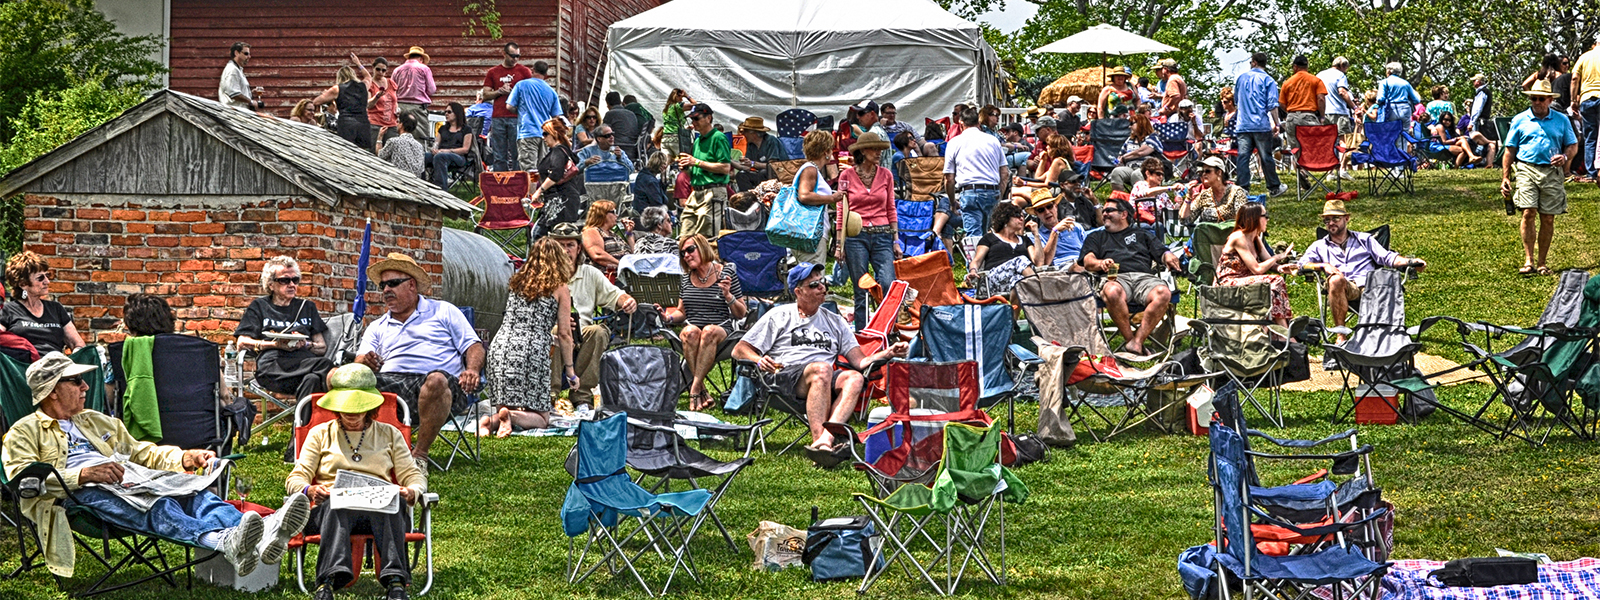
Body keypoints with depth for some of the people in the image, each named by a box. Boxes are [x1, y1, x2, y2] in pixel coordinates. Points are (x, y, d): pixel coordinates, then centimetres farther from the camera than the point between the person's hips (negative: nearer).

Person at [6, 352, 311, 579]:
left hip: (128, 485, 6)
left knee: (191, 494, -27)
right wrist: (84, 474, -17)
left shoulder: (98, 421, 36)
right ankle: (224, 542, -69)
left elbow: (143, 453, 34)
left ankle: (264, 533, -58)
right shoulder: (24, 432, 15)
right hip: (80, 496, -6)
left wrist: (186, 458, 13)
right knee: (155, 506, -39)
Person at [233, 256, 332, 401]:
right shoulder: (259, 306, 24)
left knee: (312, 379, -40)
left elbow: (322, 347, 24)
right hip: (272, 363, -3)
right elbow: (242, 343, 11)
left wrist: (306, 344, 1)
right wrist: (275, 344, -4)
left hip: (304, 359, 3)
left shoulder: (307, 307, 31)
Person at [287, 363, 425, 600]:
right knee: (336, 505, -40)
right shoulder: (320, 434, 23)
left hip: (381, 510, 1)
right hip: (332, 509, -1)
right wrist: (309, 490, -13)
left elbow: (414, 475, 18)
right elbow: (296, 478, 13)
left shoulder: (389, 434, 25)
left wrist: (411, 492, -8)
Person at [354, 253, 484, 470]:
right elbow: (360, 360, 16)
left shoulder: (444, 311, 22)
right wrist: (366, 362, -10)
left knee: (436, 380, -43)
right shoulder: (377, 328, 30)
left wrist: (472, 370, -9)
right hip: (389, 381, 3)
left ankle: (420, 455, -30)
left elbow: (473, 346, 13)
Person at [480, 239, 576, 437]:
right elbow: (564, 334, 2)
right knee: (541, 418, 5)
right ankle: (512, 417, -25)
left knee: (504, 407, 14)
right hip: (532, 352, -4)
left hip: (499, 348, 4)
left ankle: (493, 420, -20)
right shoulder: (560, 289, 5)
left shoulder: (518, 282, 17)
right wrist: (569, 370, 13)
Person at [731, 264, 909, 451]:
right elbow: (740, 350, 14)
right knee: (822, 368, -35)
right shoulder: (779, 316, 18)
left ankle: (826, 438, -50)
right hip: (783, 379, -3)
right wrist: (759, 361, -8)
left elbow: (860, 361, 18)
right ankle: (819, 439, -48)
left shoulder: (835, 322, 28)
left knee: (854, 378, -30)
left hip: (825, 386, 3)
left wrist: (888, 353, -1)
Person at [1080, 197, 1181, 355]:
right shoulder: (1097, 237, 31)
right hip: (1116, 278, -1)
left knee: (1163, 294, -35)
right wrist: (1101, 263, -10)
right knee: (1113, 292, -41)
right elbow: (1088, 261, 14)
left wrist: (1168, 257, -3)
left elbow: (1161, 252, 22)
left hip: (1145, 276, 1)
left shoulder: (1141, 234, 33)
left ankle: (1137, 341, -36)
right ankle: (1129, 338, -30)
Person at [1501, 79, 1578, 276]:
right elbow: (1510, 150, 11)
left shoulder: (1561, 120, 12)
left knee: (1548, 219, 2)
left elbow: (1573, 146, 15)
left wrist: (1565, 157, -8)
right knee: (1528, 213, -15)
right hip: (1527, 170, -1)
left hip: (1552, 173, 1)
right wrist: (1505, 177, 6)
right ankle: (1528, 261, -12)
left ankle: (1541, 263, 10)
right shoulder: (1520, 120, 10)